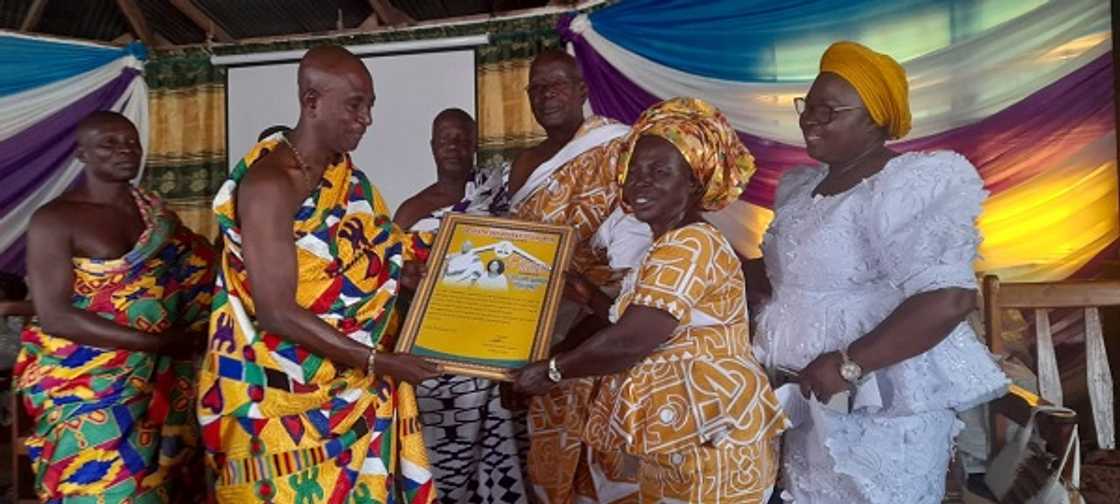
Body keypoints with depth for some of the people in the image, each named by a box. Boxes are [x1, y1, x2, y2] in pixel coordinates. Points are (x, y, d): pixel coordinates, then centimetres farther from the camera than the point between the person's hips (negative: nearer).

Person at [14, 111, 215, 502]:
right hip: (84, 379, -4)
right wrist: (156, 341, -19)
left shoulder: (154, 210, 10)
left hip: (155, 375, 5)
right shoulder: (54, 220, -7)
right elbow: (54, 317, -14)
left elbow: (199, 269, 10)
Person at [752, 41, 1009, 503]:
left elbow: (949, 300, -27)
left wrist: (848, 365, -25)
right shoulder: (801, 188, 9)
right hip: (811, 403, 8)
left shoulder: (906, 187, -17)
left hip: (879, 409, -8)